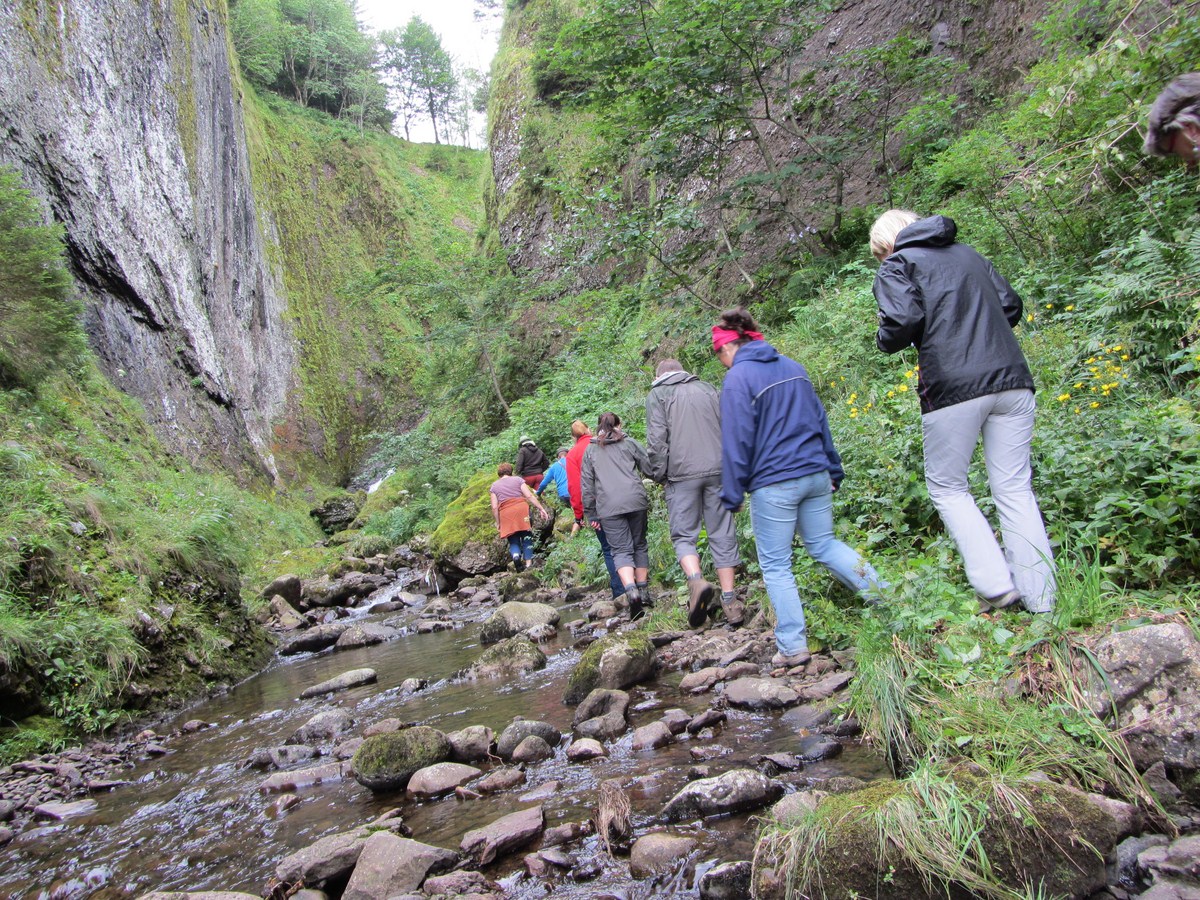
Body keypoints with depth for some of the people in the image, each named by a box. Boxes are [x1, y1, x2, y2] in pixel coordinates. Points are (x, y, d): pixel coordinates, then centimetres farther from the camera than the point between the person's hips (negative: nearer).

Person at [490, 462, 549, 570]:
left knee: (513, 540, 8)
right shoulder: (518, 480, 12)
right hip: (521, 508, -1)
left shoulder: (494, 485, 16)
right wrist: (542, 509, 1)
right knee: (526, 537, 7)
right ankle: (528, 563, -2)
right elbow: (529, 496, 0)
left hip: (506, 514, 1)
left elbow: (494, 507, 7)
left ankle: (515, 554, -22)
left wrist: (498, 523, 14)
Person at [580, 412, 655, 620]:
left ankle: (631, 590, -25)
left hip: (608, 507, 0)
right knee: (639, 545, 15)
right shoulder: (629, 443, 13)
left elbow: (586, 484, 12)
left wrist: (590, 514, 14)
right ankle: (644, 591, 18)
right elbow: (650, 467, 8)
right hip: (635, 501, 1)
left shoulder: (590, 450, 16)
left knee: (621, 550, -3)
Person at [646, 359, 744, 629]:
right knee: (722, 534, 6)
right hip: (718, 471, 3)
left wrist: (659, 476, 4)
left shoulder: (657, 394, 6)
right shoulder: (708, 388, 18)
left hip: (682, 474, -3)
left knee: (683, 535, 5)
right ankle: (730, 601, 6)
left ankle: (696, 581, -20)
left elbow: (656, 439, -5)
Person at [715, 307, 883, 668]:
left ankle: (793, 647, 7)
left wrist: (732, 495, -5)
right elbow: (820, 419, 16)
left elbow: (736, 442, -11)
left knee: (775, 566, 4)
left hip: (773, 484, -6)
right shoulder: (793, 367, 11)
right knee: (824, 545, 20)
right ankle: (880, 593, 6)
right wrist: (832, 468, 22)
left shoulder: (738, 378, -10)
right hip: (816, 475, 7)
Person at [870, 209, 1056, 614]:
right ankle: (1041, 600, 10)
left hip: (953, 386, -5)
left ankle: (996, 585, 2)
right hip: (1011, 378, 6)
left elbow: (902, 322, -12)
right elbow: (1011, 306, 20)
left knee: (947, 487, 11)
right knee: (1015, 488, 9)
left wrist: (884, 340, 8)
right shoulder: (968, 254, 22)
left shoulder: (897, 265, 4)